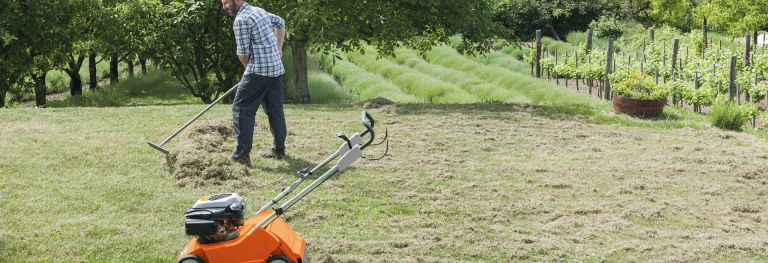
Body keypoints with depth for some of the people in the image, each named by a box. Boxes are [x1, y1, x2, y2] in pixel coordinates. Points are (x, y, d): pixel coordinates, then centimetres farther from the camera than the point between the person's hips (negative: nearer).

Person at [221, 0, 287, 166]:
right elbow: (280, 23, 34)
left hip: (258, 71, -9)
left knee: (241, 109, -5)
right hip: (277, 68, 9)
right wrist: (279, 49, 29)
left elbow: (243, 53, -9)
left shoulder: (241, 20, -11)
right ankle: (279, 150, 20)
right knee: (275, 110, 14)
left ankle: (241, 154, -9)